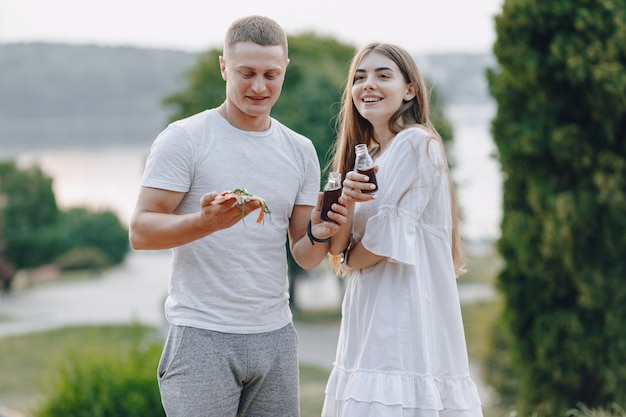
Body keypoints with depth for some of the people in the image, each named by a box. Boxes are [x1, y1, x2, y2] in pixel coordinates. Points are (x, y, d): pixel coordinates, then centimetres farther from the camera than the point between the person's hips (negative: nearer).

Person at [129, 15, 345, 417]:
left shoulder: (300, 151, 11)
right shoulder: (184, 139, -5)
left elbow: (305, 257, 11)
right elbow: (141, 231, -9)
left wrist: (319, 235, -12)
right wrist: (206, 221, -26)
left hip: (276, 336, 5)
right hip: (202, 337, -5)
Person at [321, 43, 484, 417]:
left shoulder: (417, 143, -7)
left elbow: (387, 240, -12)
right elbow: (338, 248, 8)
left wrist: (349, 260, 9)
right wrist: (347, 199, -11)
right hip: (370, 328, 8)